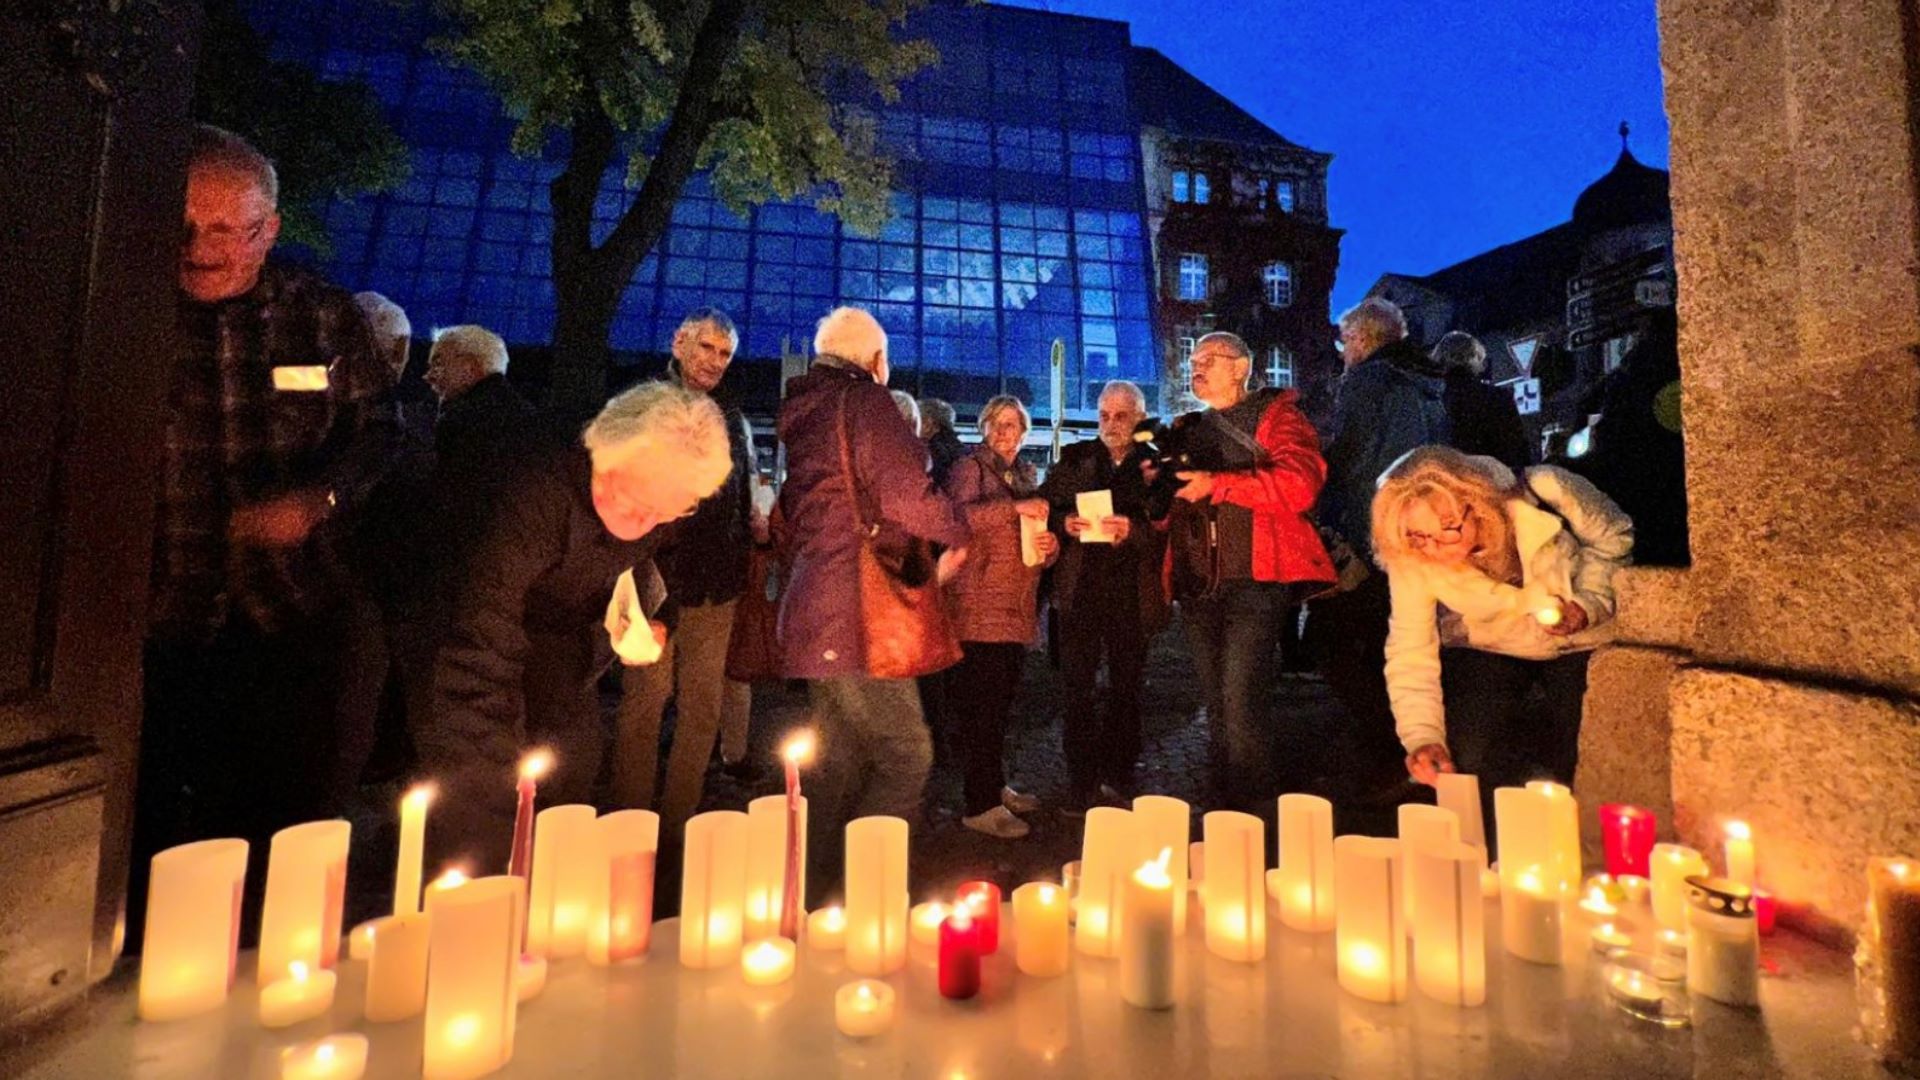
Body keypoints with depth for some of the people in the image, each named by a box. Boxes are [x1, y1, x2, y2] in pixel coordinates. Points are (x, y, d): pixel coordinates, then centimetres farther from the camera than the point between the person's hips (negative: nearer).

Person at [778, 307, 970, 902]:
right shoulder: (863, 400, -7)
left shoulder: (803, 411, 19)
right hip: (855, 613, -10)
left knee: (838, 760, 17)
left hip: (814, 609, 10)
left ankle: (818, 892, 26)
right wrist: (958, 532, 0)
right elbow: (907, 493, -18)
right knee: (905, 755, -5)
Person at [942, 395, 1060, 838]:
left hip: (1018, 609, 7)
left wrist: (1050, 546, 3)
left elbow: (1034, 539, 25)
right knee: (981, 705, -6)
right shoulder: (970, 469, 1)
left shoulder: (1027, 476, 20)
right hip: (980, 606, -6)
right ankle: (982, 805, 2)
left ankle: (996, 786, 25)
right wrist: (1014, 507, -24)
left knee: (1001, 703, 12)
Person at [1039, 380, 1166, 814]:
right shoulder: (1074, 458, 10)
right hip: (1081, 588, 1)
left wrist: (1133, 529, -21)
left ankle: (1118, 779, 24)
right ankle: (1081, 782, 12)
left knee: (1125, 688, 10)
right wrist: (1064, 522, -11)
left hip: (1132, 593, -1)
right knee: (1077, 687, 0)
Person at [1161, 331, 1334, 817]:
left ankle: (1258, 814, -4)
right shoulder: (1191, 431, 22)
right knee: (1216, 704, 11)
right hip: (1198, 585, 7)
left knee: (1240, 698, -16)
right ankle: (1229, 811, 22)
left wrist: (1217, 484, -17)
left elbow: (1300, 483, -14)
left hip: (1255, 579, -6)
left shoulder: (1275, 416, 4)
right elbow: (1174, 512, 26)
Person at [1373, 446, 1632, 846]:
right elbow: (1410, 653, -22)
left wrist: (1587, 604, -23)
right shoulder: (1410, 559, -26)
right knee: (1471, 759, -18)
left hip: (1577, 646, 0)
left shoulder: (1542, 494, -29)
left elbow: (1613, 536, -7)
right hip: (1486, 650, 0)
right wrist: (1423, 736, -33)